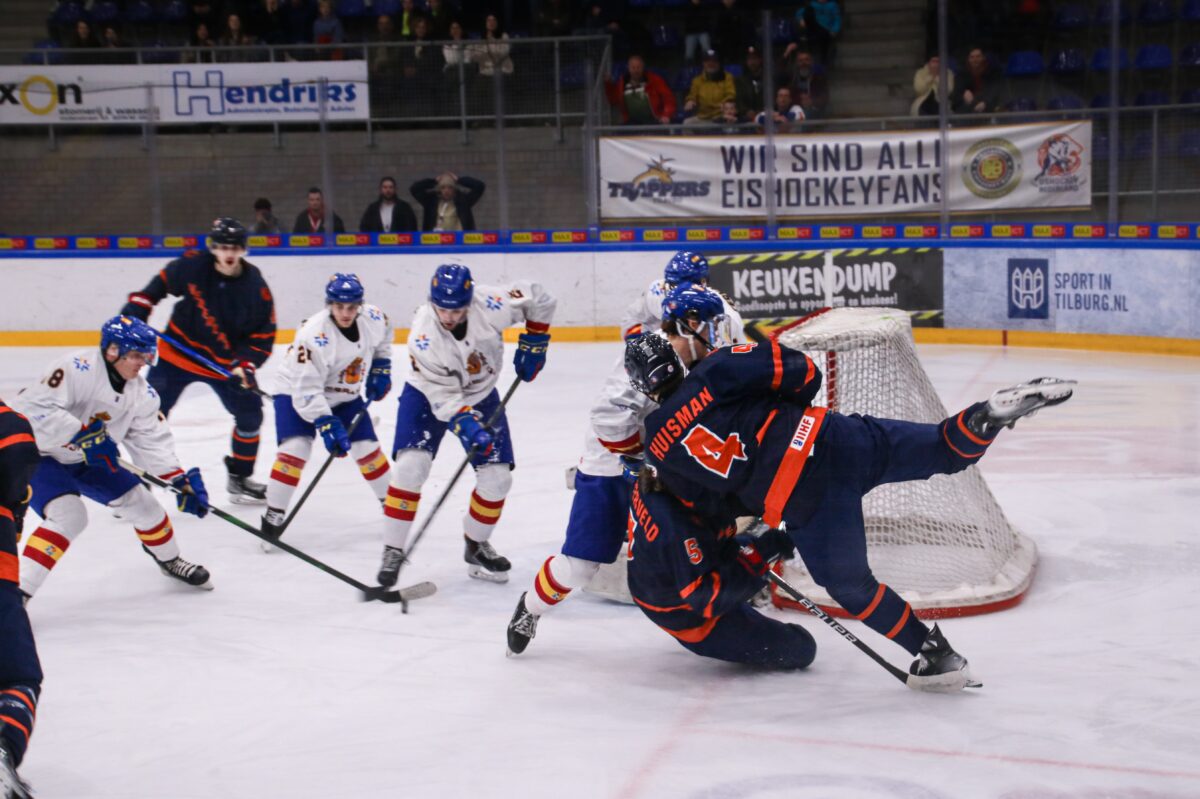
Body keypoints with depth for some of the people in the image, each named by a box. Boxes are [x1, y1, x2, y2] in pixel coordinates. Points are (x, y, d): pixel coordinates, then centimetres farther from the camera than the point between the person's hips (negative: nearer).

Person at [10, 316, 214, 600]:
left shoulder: (142, 393, -5)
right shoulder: (78, 369, -29)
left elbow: (152, 441, -3)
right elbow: (32, 407, -35)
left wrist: (181, 480, -14)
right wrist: (81, 434, -38)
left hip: (86, 460, 8)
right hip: (37, 456, -8)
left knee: (139, 500, 7)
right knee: (69, 515, -27)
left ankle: (170, 560, 33)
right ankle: (17, 590, -25)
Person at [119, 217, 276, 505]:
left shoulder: (256, 289, -16)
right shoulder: (192, 266, -17)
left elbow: (264, 335, -11)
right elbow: (161, 282, 3)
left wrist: (245, 365, -23)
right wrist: (137, 307, -3)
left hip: (226, 362, 1)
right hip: (178, 353, -1)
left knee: (250, 414, 1)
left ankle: (239, 477, 21)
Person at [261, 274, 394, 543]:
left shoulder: (373, 318, -16)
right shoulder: (313, 334, -34)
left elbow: (383, 337, 11)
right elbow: (306, 388, -33)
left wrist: (381, 369, 6)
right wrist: (326, 425, -38)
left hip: (345, 395, 5)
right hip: (298, 393, -5)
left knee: (368, 448, 3)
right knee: (295, 449, -21)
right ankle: (273, 517, -10)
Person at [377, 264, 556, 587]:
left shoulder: (491, 304, -29)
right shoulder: (422, 336, -31)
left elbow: (538, 299, -11)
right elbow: (443, 396, -28)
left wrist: (533, 344, -7)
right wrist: (468, 428, -39)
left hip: (480, 396, 3)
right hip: (428, 395, -3)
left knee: (497, 477, -1)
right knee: (410, 465, -21)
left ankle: (476, 546, 23)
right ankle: (393, 551, -8)